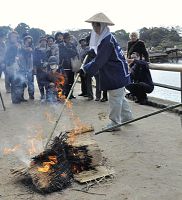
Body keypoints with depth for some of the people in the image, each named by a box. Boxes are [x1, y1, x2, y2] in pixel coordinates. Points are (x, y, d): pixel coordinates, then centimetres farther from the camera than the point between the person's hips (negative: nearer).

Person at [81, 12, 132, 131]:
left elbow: (99, 61, -23)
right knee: (120, 97, 21)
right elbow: (100, 58, 15)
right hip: (118, 74, 10)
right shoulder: (107, 38, 10)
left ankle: (115, 123, 10)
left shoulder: (107, 41, -22)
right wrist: (86, 67, 10)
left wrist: (85, 69, -16)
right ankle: (127, 116, 36)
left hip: (116, 75, -10)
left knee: (115, 98, 0)